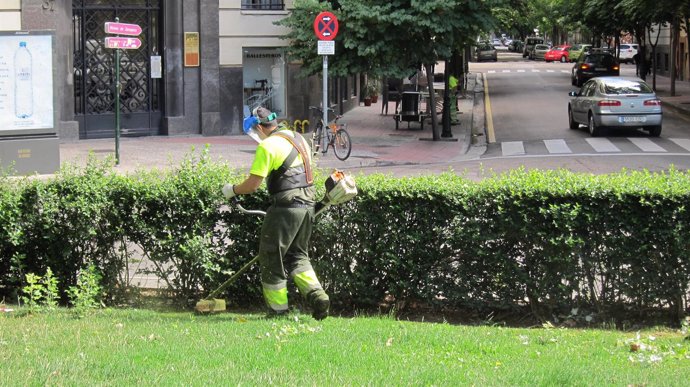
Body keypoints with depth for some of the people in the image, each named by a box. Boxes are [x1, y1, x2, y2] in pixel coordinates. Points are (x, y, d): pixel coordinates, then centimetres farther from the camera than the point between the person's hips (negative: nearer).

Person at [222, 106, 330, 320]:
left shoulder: (268, 146, -11)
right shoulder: (299, 139, 16)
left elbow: (253, 184, -14)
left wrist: (232, 189, 4)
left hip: (285, 207, -8)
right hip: (307, 205, 8)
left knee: (272, 258, 5)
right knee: (298, 256, 17)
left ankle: (278, 309, 9)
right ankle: (317, 296, -3)